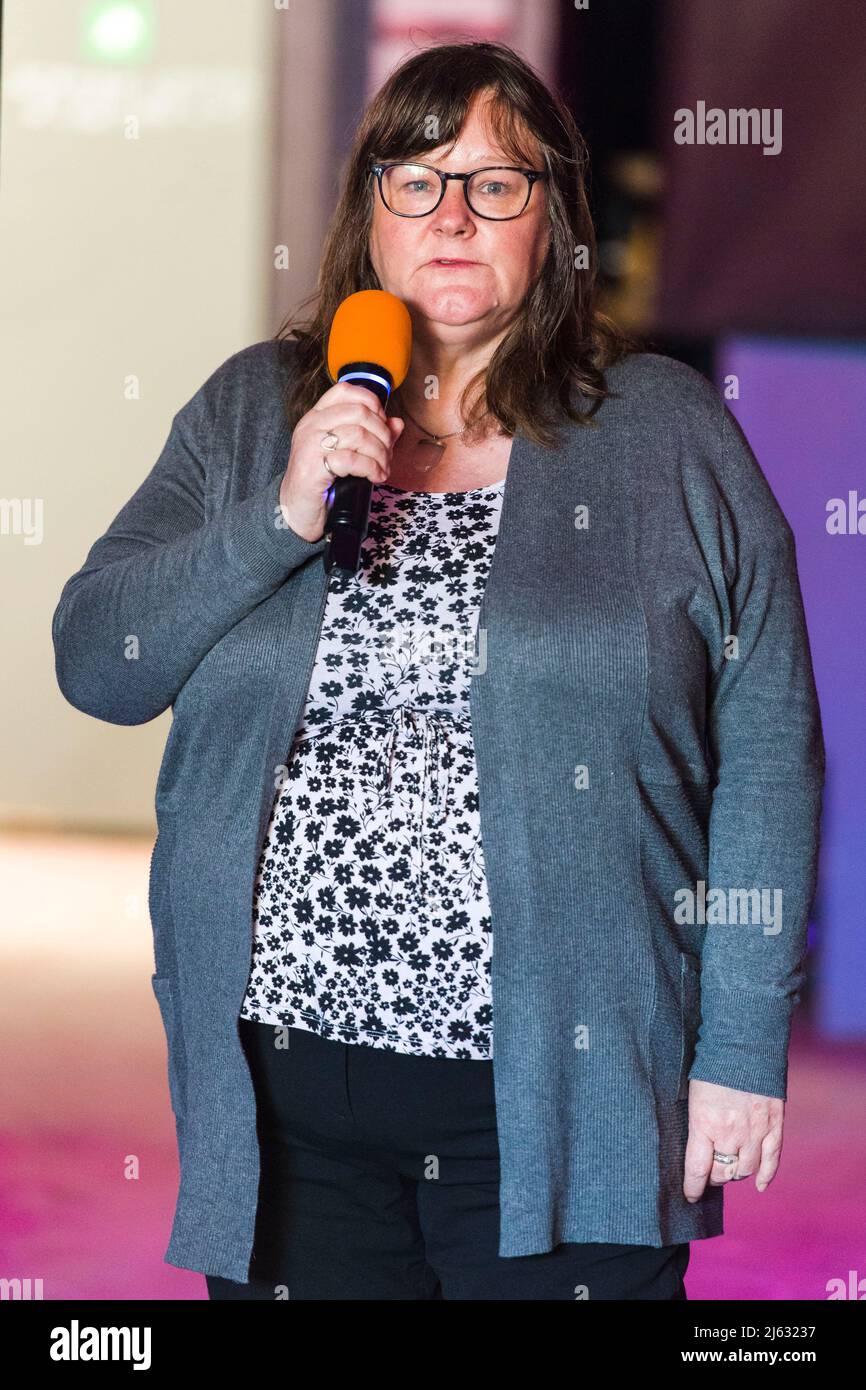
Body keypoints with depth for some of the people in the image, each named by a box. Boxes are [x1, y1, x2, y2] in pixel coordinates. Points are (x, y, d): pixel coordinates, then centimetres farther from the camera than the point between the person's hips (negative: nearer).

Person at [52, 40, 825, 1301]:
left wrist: (744, 1044, -5)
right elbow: (93, 665, 2)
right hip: (283, 1090, 2)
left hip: (565, 1094, -2)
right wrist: (281, 519, -12)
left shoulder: (667, 431, 3)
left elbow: (766, 751, 0)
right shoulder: (248, 414, 9)